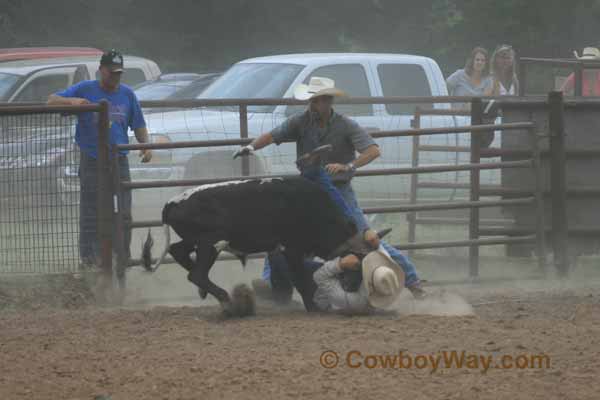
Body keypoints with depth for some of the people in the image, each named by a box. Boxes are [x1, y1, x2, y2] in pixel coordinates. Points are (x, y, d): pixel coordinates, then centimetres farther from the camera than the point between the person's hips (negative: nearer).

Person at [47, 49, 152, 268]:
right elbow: (52, 100, -4)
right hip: (91, 161, -3)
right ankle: (88, 257, 5)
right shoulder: (85, 89, -1)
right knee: (91, 213, -1)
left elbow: (138, 125, 16)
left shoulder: (127, 94, 9)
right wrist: (72, 101, -24)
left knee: (124, 212, 4)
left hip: (119, 160, 3)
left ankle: (123, 256, 13)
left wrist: (145, 146, -3)